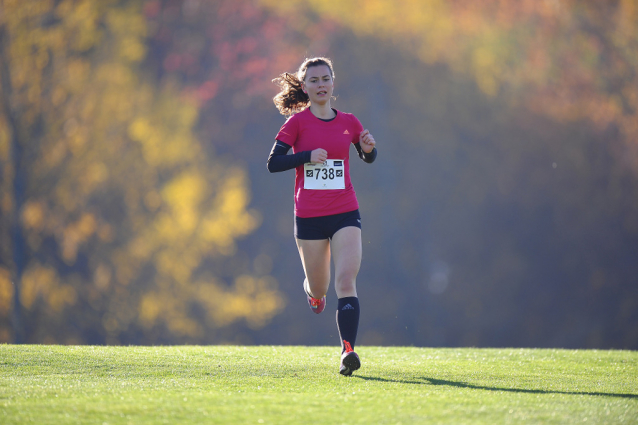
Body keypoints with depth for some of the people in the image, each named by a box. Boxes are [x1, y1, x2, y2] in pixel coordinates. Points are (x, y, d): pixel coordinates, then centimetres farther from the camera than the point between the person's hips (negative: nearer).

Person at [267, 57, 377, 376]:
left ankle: (348, 351, -22)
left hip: (345, 214, 1)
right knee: (319, 289, 11)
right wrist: (308, 156, -19)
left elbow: (368, 158, 20)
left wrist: (369, 148, -3)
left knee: (346, 282, -16)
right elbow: (273, 163, -6)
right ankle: (312, 288, 49)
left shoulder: (348, 122, 6)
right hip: (309, 216, -1)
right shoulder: (298, 121, -2)